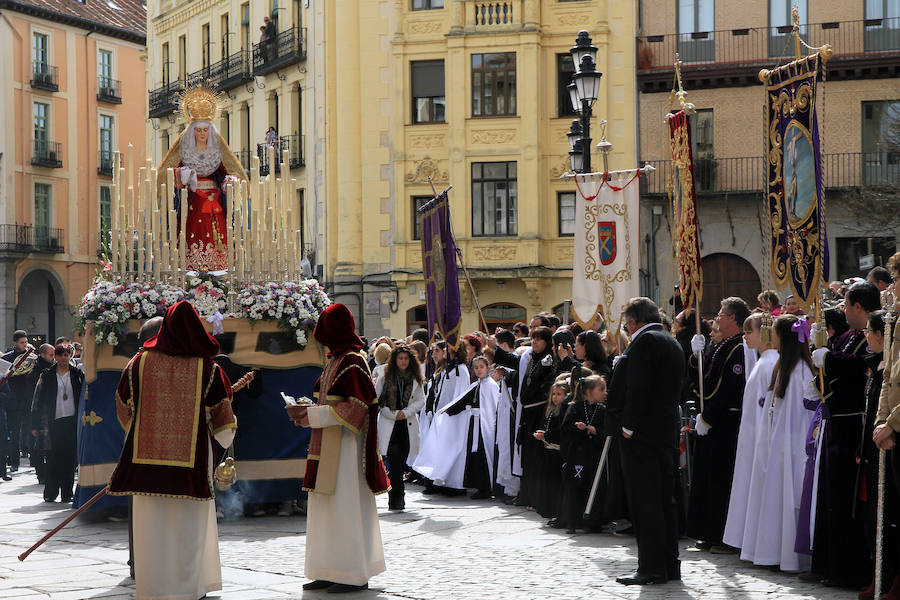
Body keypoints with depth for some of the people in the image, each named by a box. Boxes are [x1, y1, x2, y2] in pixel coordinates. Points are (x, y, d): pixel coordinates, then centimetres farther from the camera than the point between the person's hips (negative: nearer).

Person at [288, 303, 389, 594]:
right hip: (329, 445, 10)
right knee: (327, 507, 11)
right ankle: (332, 572, 16)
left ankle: (355, 575, 1)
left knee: (346, 507, -5)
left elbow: (356, 407, -19)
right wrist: (307, 412, 6)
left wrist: (313, 416, -17)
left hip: (346, 446, -10)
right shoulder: (336, 360, 15)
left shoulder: (353, 362, -14)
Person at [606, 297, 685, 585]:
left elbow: (638, 387, -20)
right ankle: (669, 566, 16)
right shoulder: (672, 343, 17)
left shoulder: (644, 341, -11)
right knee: (664, 500, 12)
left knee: (644, 501, -7)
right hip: (667, 432, 9)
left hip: (642, 433, -9)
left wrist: (628, 426, -15)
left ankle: (651, 567, -6)